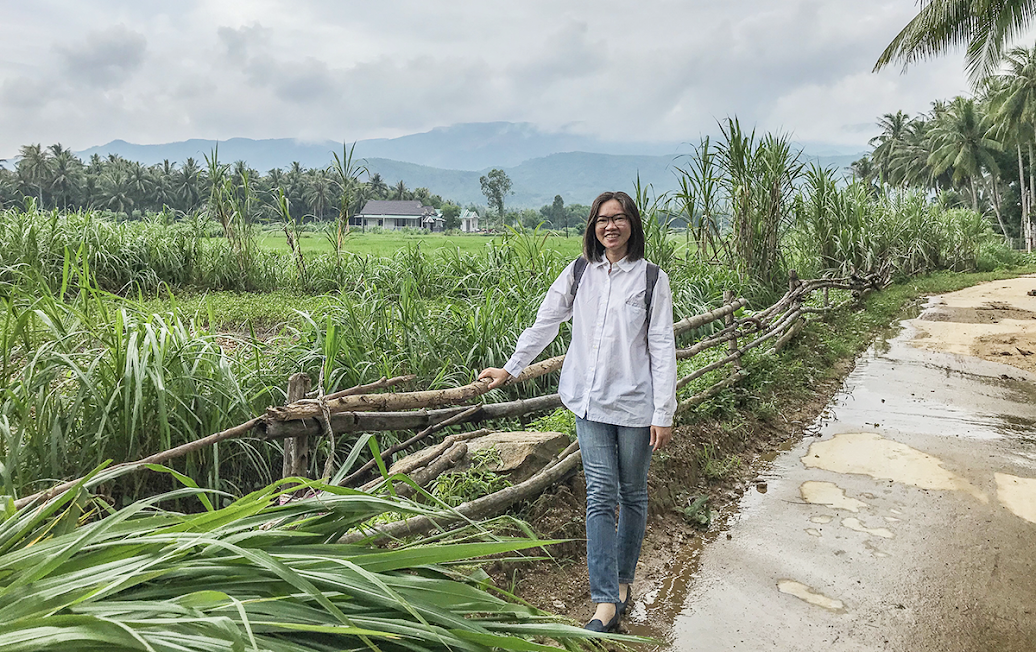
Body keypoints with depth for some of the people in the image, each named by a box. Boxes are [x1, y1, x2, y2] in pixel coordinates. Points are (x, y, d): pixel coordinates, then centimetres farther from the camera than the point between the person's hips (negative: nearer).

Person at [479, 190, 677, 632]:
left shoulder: (652, 279, -2)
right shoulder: (578, 273, 5)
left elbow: (662, 348, -4)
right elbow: (545, 323, 14)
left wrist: (664, 414, -7)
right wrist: (510, 369, 18)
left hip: (635, 404, -1)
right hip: (590, 401, 2)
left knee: (632, 494, 11)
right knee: (600, 497, -1)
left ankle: (623, 580, 31)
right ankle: (606, 602, 4)